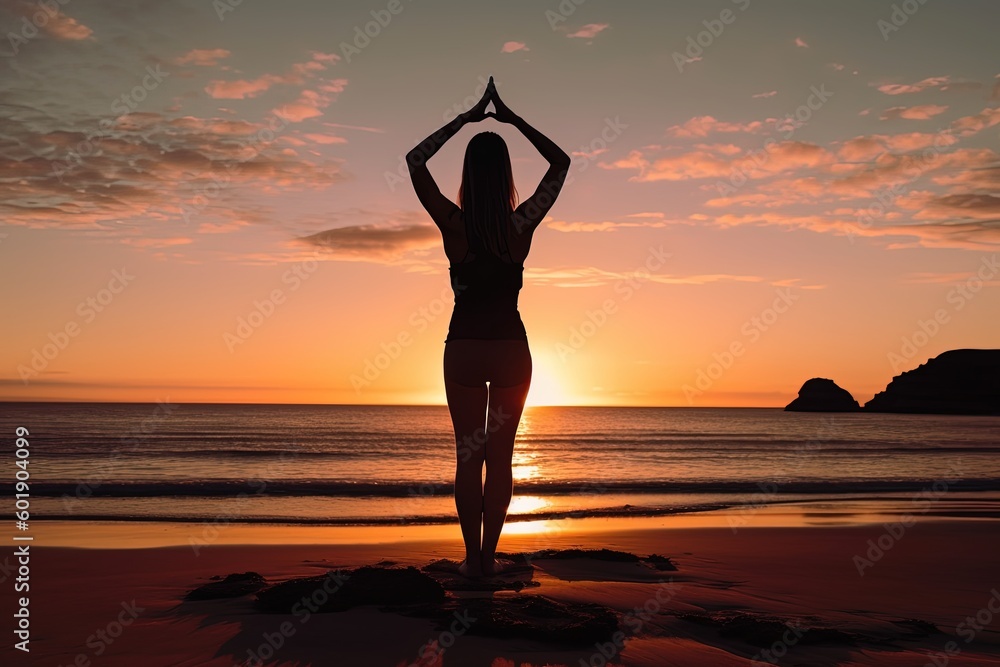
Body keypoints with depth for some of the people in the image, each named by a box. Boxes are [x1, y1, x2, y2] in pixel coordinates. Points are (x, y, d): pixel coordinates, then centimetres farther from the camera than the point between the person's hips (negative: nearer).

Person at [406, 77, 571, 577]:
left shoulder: (453, 223, -10)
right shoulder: (522, 224, -8)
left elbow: (415, 160, 1)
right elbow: (560, 162, 6)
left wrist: (466, 118, 2)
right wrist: (513, 120, 6)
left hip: (464, 349, 0)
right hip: (511, 348, 1)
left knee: (468, 457, 8)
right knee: (500, 456, 9)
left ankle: (472, 558, 12)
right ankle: (489, 556, 14)